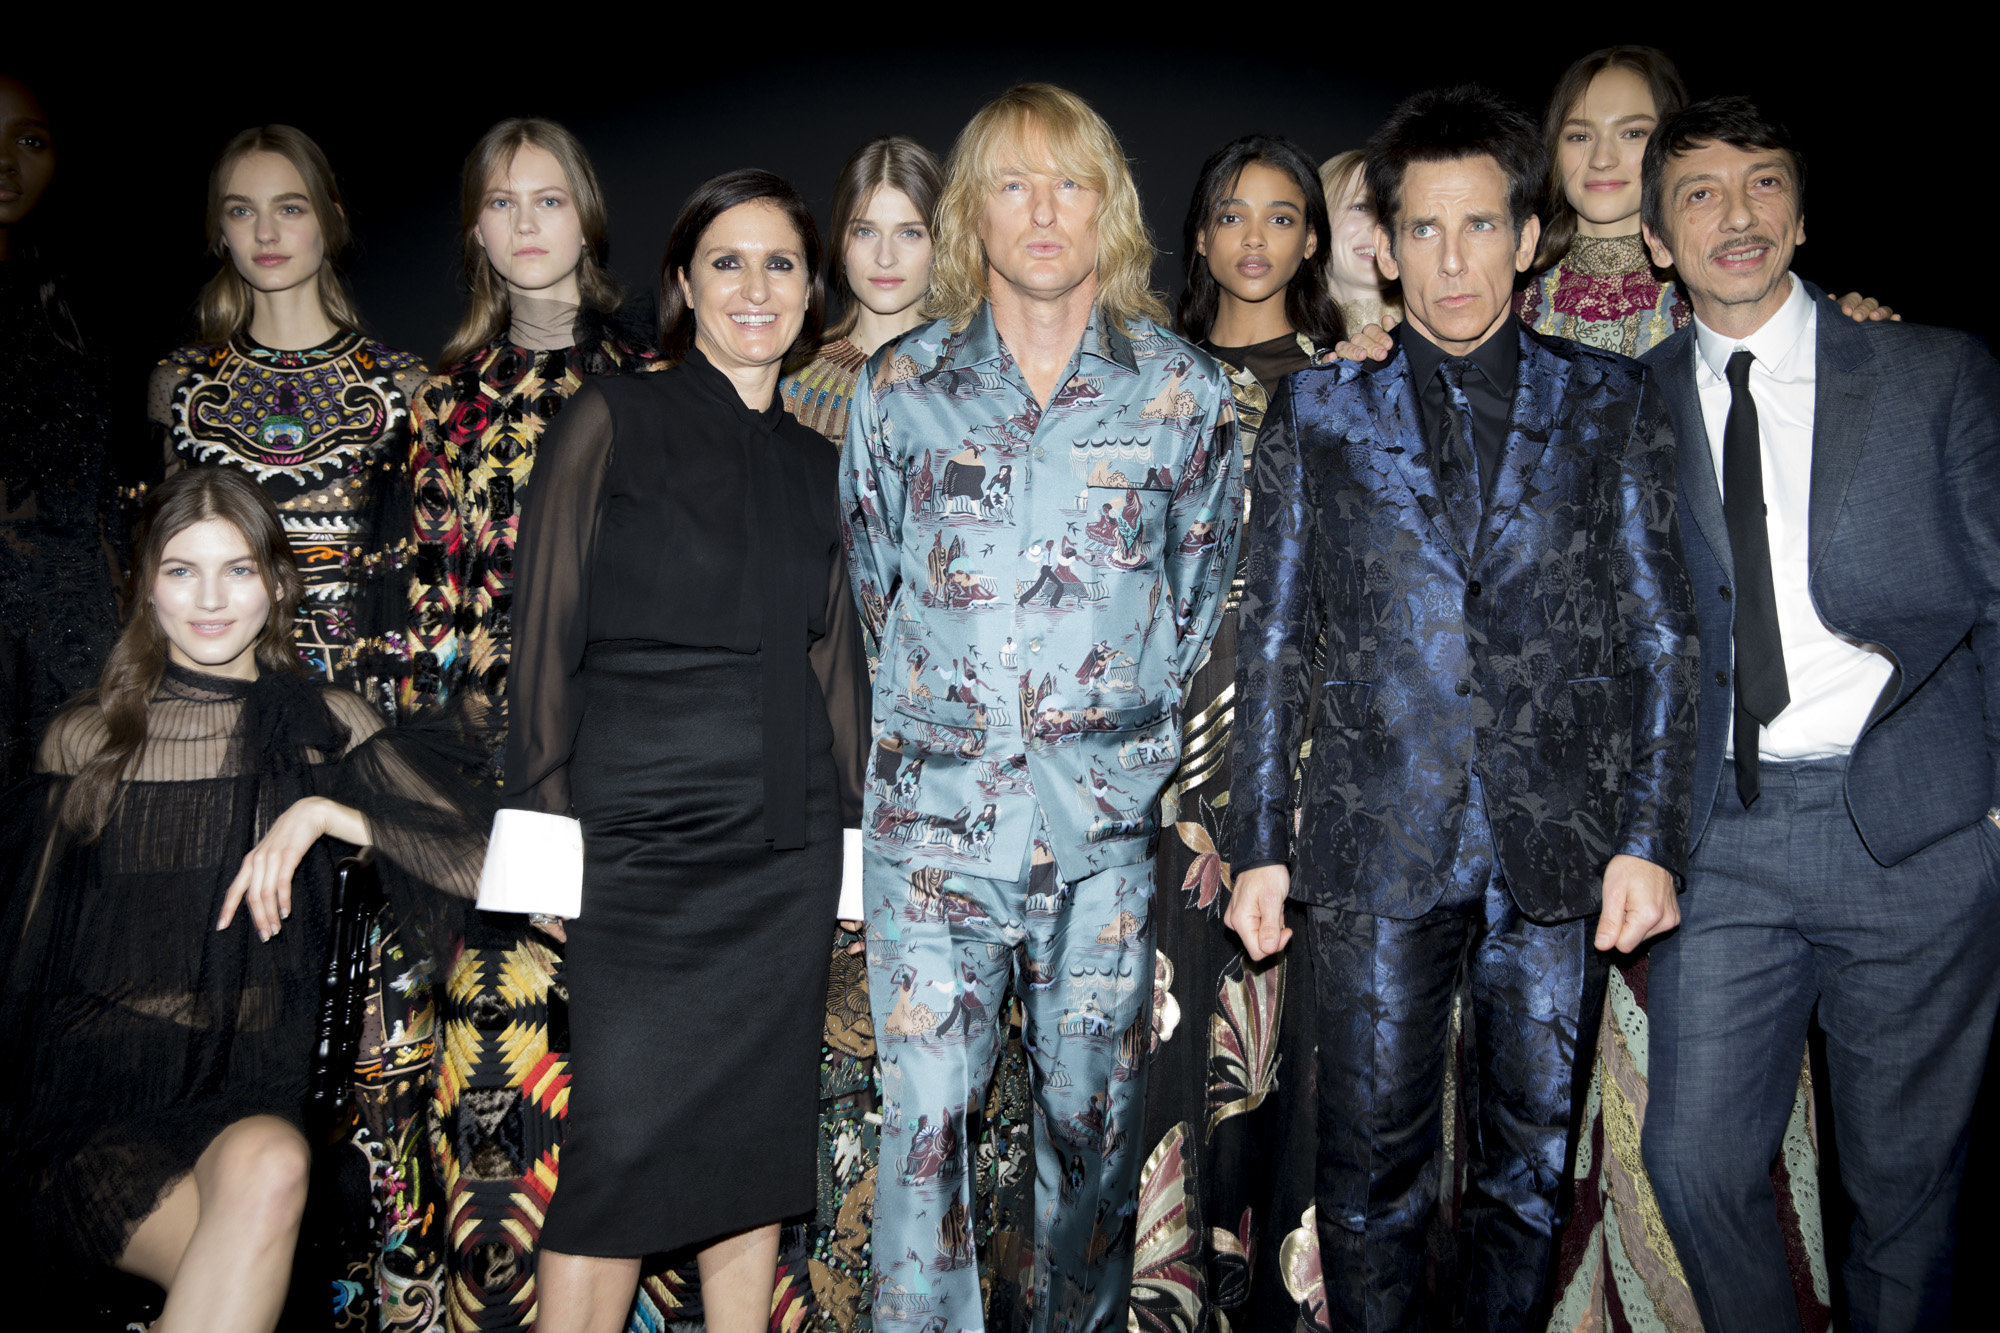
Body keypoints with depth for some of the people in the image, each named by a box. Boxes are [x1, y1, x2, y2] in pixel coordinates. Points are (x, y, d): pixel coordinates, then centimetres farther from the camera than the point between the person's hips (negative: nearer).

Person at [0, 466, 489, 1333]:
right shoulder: (86, 741, 10)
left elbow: (484, 854, -5)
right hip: (93, 1084, -1)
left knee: (269, 1163, -34)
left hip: (247, 1084, 1)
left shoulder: (326, 729, 6)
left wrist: (324, 814, -15)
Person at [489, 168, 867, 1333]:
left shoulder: (815, 464, 13)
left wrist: (848, 840, 9)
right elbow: (547, 630, -3)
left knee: (759, 1138, 9)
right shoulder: (613, 421, 2)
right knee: (623, 1142, -4)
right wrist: (546, 835, -9)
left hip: (788, 845, 4)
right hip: (643, 834, -4)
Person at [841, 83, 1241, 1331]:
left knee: (1095, 1112, 10)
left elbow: (1209, 595, 11)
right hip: (934, 807, 0)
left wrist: (1144, 739, 8)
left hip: (1107, 814, 0)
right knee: (926, 1112, 0)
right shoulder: (902, 386, 6)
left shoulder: (1183, 388, 5)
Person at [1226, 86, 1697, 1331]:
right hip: (1377, 851, 0)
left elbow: (1662, 637, 5)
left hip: (1560, 852, 1)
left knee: (1534, 1169, 13)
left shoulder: (1611, 407, 6)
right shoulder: (1318, 412, 6)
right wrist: (1260, 843, 2)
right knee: (1373, 1173, 6)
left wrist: (1652, 839, -3)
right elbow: (1272, 642, 6)